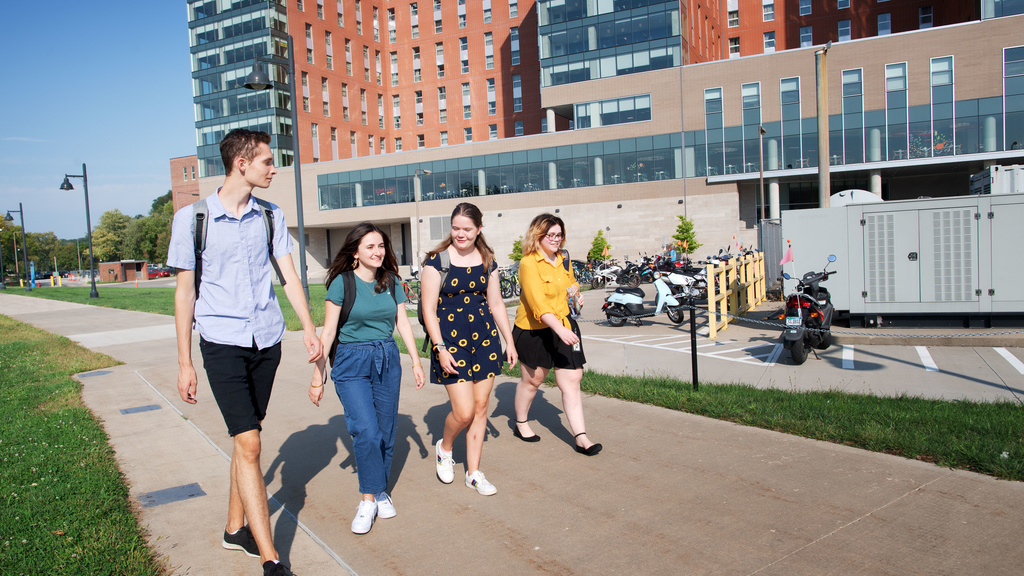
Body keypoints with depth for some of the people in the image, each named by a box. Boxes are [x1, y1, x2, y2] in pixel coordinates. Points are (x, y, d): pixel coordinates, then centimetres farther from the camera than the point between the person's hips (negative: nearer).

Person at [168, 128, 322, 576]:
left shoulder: (271, 216, 6)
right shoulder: (192, 217, -4)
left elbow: (290, 276, 6)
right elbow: (185, 291, -1)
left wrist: (309, 328, -9)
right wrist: (184, 363, -1)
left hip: (267, 341, 4)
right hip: (222, 343, -4)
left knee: (247, 439, 13)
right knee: (248, 443, -10)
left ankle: (235, 528, 31)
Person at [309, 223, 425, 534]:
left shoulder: (391, 282, 5)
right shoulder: (342, 283, -7)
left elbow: (403, 323, 11)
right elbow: (327, 332, -7)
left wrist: (416, 361, 7)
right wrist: (317, 377, -6)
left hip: (387, 361, 4)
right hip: (351, 363, -4)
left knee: (386, 432, 8)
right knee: (366, 432, -14)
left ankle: (380, 490, 27)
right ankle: (368, 500, 2)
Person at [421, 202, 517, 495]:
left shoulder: (487, 261, 7)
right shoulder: (436, 261, -8)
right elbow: (429, 309, -9)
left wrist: (509, 341, 12)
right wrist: (440, 349, -15)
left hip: (484, 338, 5)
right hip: (450, 341, -4)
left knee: (481, 407, 8)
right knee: (464, 412, -7)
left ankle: (473, 473, 22)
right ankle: (444, 448, 26)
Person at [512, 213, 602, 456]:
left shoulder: (562, 258, 5)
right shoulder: (529, 264, -18)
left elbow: (571, 281, 25)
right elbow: (539, 304, -29)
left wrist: (575, 291, 1)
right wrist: (560, 329, -40)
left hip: (564, 325, 6)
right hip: (534, 330, -5)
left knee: (571, 379, -2)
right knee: (532, 379, 12)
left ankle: (580, 437, 1)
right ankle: (520, 424, 36)